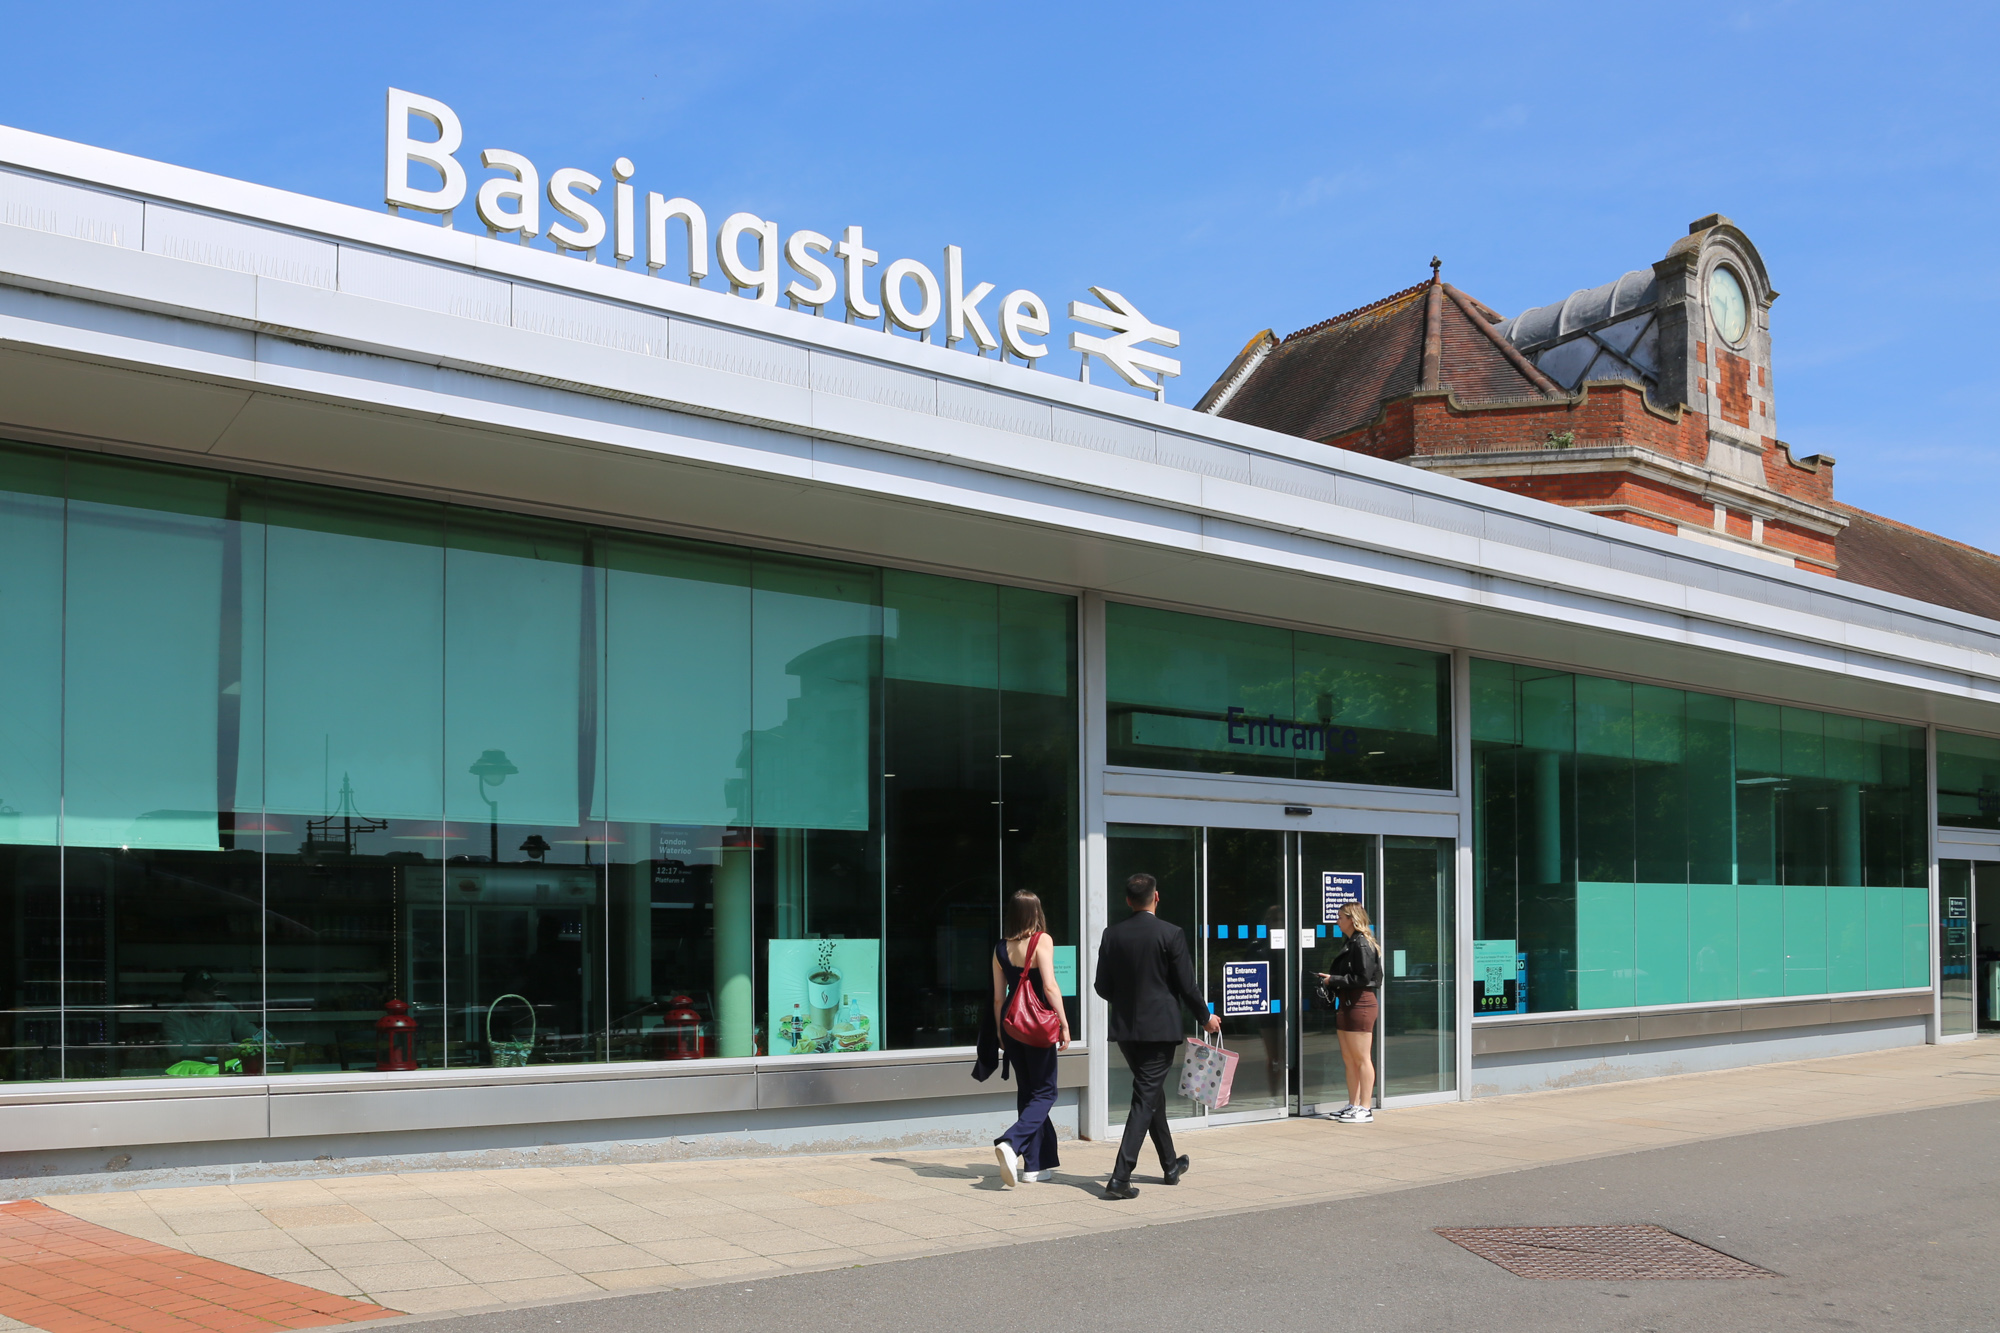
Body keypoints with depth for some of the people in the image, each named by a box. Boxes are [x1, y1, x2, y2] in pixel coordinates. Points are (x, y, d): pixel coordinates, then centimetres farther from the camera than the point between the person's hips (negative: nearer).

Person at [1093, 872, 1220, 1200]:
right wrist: (1206, 1016, 9)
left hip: (1125, 1029, 5)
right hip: (1160, 1027, -5)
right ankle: (1121, 1176, -13)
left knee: (1152, 1092, 20)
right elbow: (1186, 985, -8)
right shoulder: (1171, 934, -10)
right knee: (1145, 1099, -4)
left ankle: (1171, 1166, 34)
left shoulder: (1112, 935, 1)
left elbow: (1102, 986, 4)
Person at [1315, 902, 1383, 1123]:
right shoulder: (1350, 943, 17)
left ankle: (1365, 1109, -2)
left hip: (1360, 1004, -10)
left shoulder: (1362, 944, -12)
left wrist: (1334, 980, -14)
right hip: (1347, 1004, 10)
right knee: (1348, 1059, 11)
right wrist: (1330, 981, 4)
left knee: (1361, 1058, -5)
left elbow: (1363, 977, -19)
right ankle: (1353, 1105, 17)